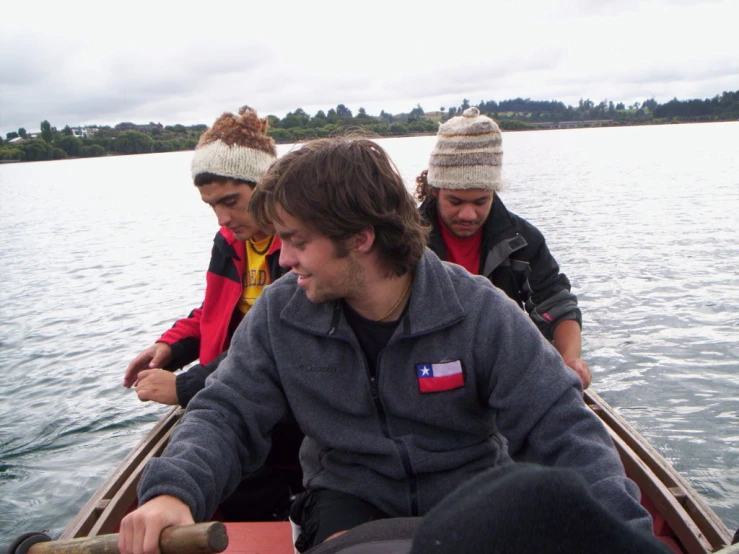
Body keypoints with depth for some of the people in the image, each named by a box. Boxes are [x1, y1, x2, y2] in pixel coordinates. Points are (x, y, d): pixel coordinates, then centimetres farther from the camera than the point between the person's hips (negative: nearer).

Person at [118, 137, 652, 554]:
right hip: (349, 496, 0)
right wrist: (174, 491, -26)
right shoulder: (278, 314, -9)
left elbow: (561, 428, -15)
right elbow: (227, 413, -6)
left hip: (469, 491, 1)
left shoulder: (479, 312, -16)